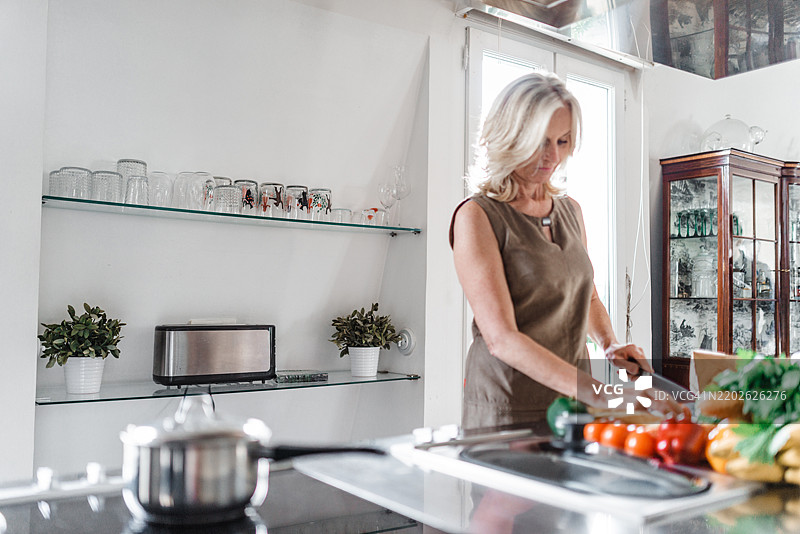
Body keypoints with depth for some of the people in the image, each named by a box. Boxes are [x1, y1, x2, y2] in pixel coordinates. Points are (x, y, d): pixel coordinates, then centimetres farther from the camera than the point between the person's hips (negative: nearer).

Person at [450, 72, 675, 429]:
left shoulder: (570, 211, 10)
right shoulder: (477, 216, -12)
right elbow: (501, 339, -21)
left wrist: (610, 344, 2)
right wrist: (598, 393, -28)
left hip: (574, 407, 6)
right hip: (507, 413, -6)